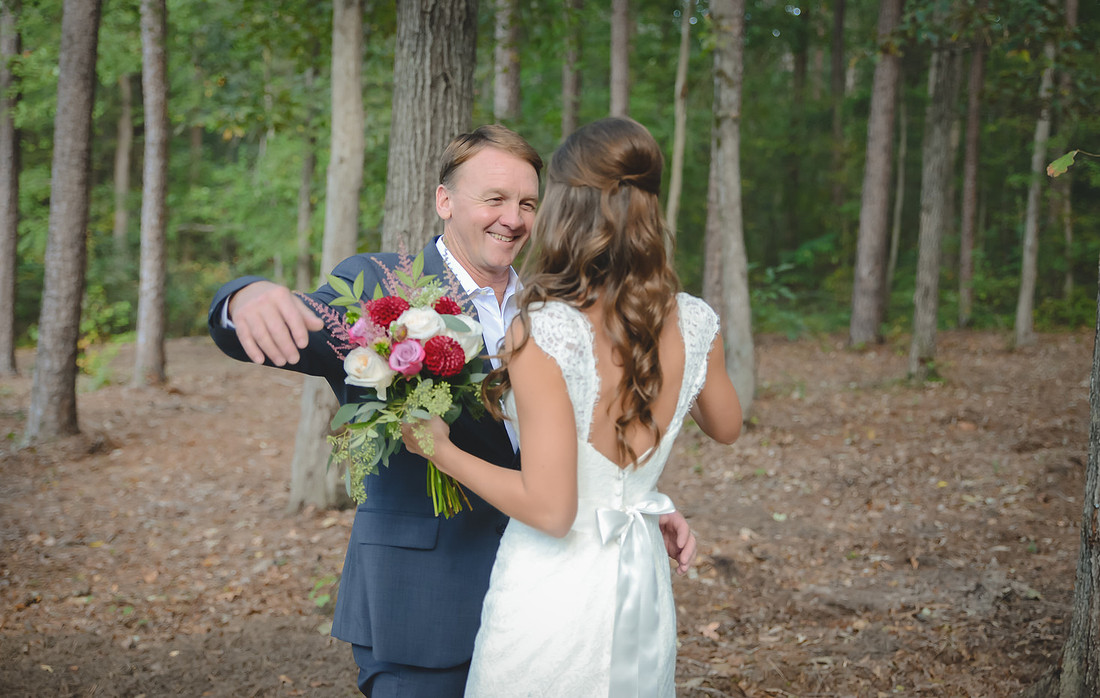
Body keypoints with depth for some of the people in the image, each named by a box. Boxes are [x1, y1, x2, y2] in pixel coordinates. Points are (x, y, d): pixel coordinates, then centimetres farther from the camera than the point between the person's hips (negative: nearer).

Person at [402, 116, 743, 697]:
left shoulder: (542, 334, -23)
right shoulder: (693, 324, -6)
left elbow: (549, 509, -23)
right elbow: (725, 427, 14)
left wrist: (440, 449, -11)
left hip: (554, 591, -5)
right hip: (642, 585, 5)